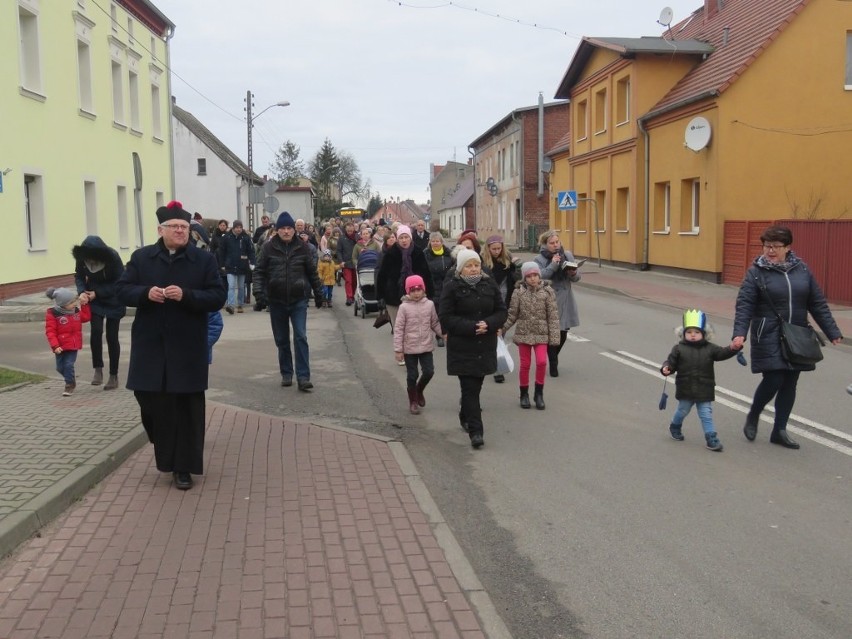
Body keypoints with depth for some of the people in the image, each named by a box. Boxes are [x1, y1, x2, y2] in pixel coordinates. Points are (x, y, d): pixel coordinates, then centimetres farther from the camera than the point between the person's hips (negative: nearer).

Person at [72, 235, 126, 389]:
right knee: (96, 331, -17)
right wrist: (82, 292, -21)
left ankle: (113, 376, 11)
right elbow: (79, 277, -1)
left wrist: (97, 293, -24)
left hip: (113, 302, -2)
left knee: (112, 337, 0)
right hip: (95, 301, 2)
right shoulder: (82, 258, -14)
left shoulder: (112, 257, -24)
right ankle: (98, 369, -3)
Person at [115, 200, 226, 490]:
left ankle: (183, 466, 12)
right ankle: (166, 455, 31)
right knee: (151, 400, 7)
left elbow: (218, 297, -6)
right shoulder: (141, 257, 5)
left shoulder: (204, 259, 0)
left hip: (187, 347, -2)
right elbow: (121, 290, 4)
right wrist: (146, 293, -16)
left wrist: (186, 295, -21)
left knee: (187, 406, 2)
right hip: (150, 346, 2)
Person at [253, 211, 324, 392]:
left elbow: (312, 272, 9)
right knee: (281, 340, 10)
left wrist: (318, 293, 12)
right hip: (276, 301, 1)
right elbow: (259, 271, 0)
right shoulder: (269, 248, -1)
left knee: (301, 338, -8)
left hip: (299, 300, -1)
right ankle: (286, 374, 23)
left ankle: (303, 377, -7)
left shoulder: (302, 247, 1)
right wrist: (259, 291, -14)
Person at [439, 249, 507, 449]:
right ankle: (475, 431, -6)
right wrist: (471, 327, -20)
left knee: (475, 386, 14)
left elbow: (502, 312, 7)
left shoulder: (489, 284, 6)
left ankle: (465, 416, 39)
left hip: (486, 346, 4)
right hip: (462, 347, -4)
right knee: (470, 388, -7)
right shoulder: (451, 287, -6)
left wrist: (488, 324, -14)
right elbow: (445, 318, -9)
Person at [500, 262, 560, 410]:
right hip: (523, 333, 1)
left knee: (541, 362, -12)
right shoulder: (519, 292, -2)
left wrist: (554, 336, -7)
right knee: (525, 364, 6)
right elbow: (512, 314, 1)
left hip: (541, 334, -1)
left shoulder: (547, 292, -4)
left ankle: (539, 393, 7)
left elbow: (553, 316, -4)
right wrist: (502, 328, -6)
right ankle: (524, 394, 22)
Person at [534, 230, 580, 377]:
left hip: (566, 300, 4)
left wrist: (573, 273, -13)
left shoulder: (568, 255, 8)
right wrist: (553, 264, -23)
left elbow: (577, 277, 9)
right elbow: (540, 277, -18)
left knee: (563, 333, 10)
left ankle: (553, 358, 34)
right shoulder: (540, 259, -3)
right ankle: (553, 364, 10)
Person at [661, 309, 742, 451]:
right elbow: (671, 361, -5)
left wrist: (733, 348, -29)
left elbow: (722, 353, -10)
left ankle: (711, 439, 4)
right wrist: (666, 368, -26)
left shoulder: (709, 348, 0)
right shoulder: (679, 349, -4)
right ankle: (675, 427, 44)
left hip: (704, 390, 0)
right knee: (682, 411, 18)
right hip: (685, 390, 0)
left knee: (706, 414, 1)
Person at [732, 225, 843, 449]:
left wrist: (832, 332, 6)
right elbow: (744, 304, -10)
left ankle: (779, 430, 20)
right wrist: (740, 333, -23)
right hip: (769, 337, -4)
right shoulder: (757, 271, -5)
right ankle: (752, 417, 18)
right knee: (773, 380, -9)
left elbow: (818, 304, 8)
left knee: (790, 383, 8)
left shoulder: (801, 269, 5)